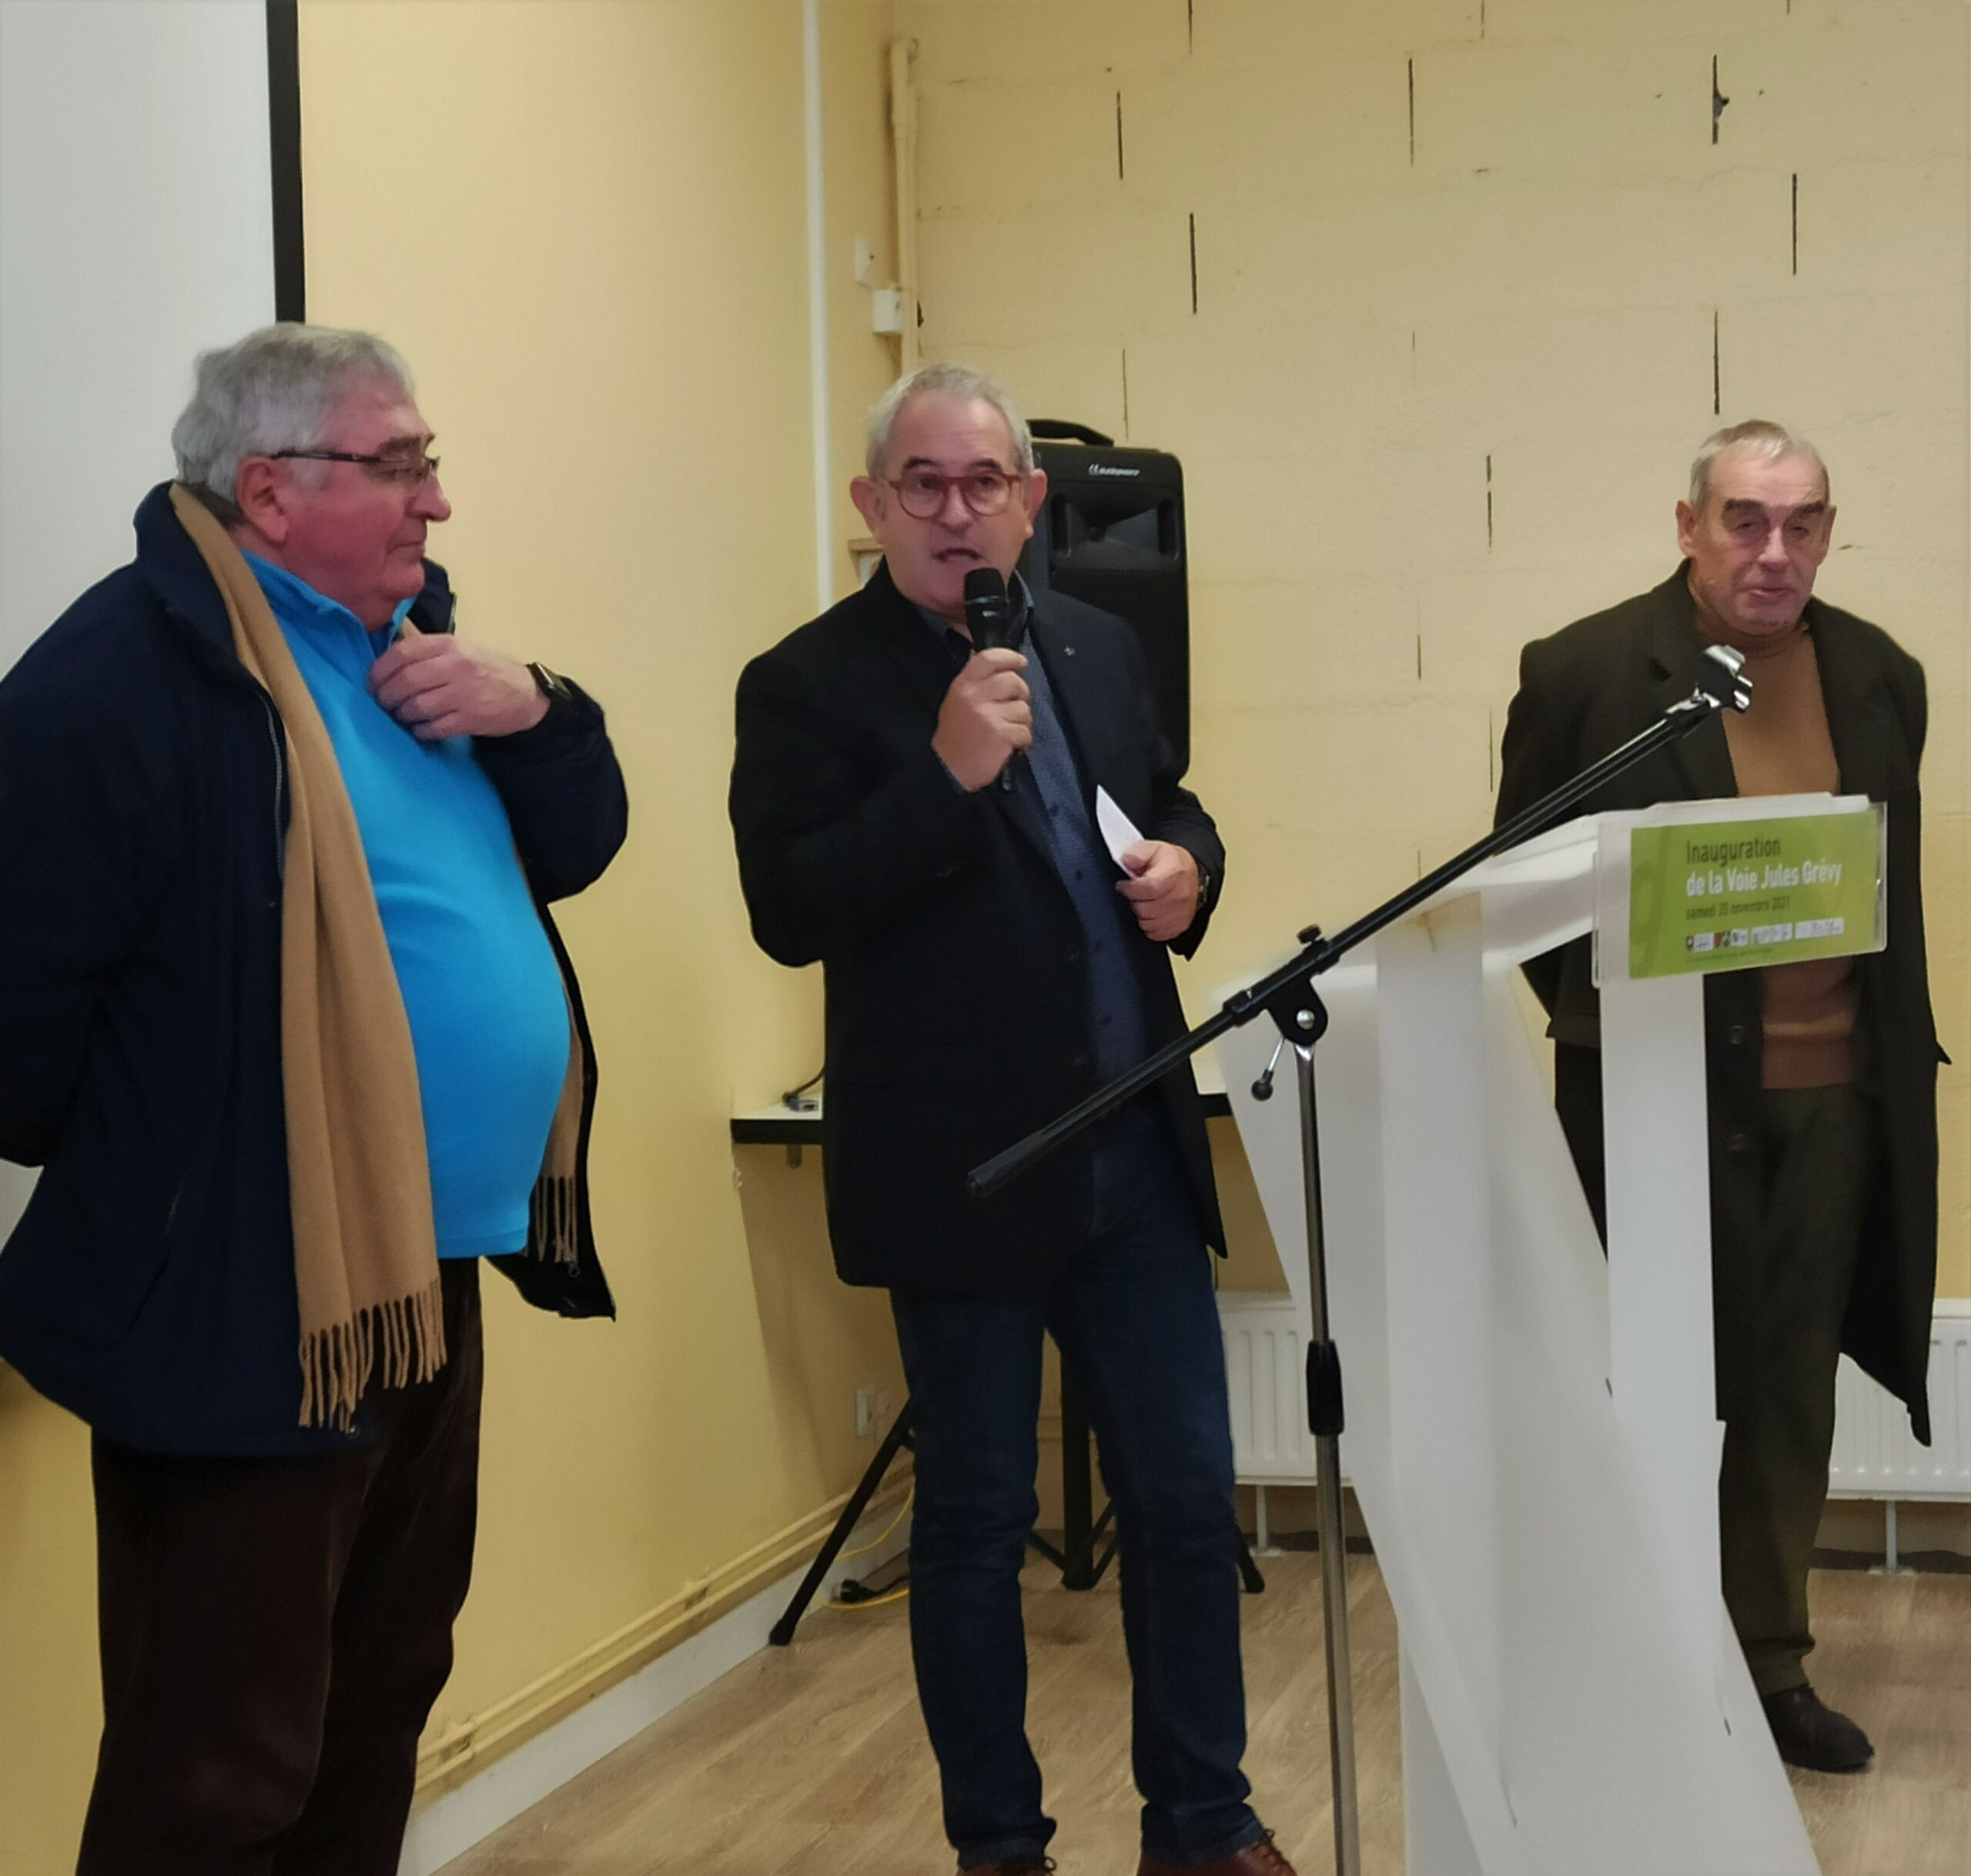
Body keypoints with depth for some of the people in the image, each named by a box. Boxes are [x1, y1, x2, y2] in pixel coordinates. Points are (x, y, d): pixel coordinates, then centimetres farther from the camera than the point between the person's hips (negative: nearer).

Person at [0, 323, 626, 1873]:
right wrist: (126, 1175, -8)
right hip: (251, 1309, -9)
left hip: (425, 1282, 9)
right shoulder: (136, 667, -18)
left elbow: (575, 851, 16)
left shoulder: (401, 637, 13)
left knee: (383, 1700, 21)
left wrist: (531, 712, -4)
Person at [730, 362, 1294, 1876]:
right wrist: (947, 772, -24)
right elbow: (789, 914, -16)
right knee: (978, 1519, 8)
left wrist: (1187, 863, -1)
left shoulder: (1099, 648, 9)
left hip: (1137, 1151, 5)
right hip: (961, 1169, -5)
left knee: (1186, 1492, 11)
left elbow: (1171, 804, 22)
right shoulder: (809, 683, -8)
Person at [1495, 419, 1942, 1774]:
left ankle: (1772, 1663, 25)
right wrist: (1598, 1018, -2)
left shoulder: (1881, 678, 6)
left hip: (1836, 1096, 4)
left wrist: (1900, 1053, 11)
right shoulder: (1584, 672, -7)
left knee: (1795, 1386, 12)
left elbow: (1898, 882, 14)